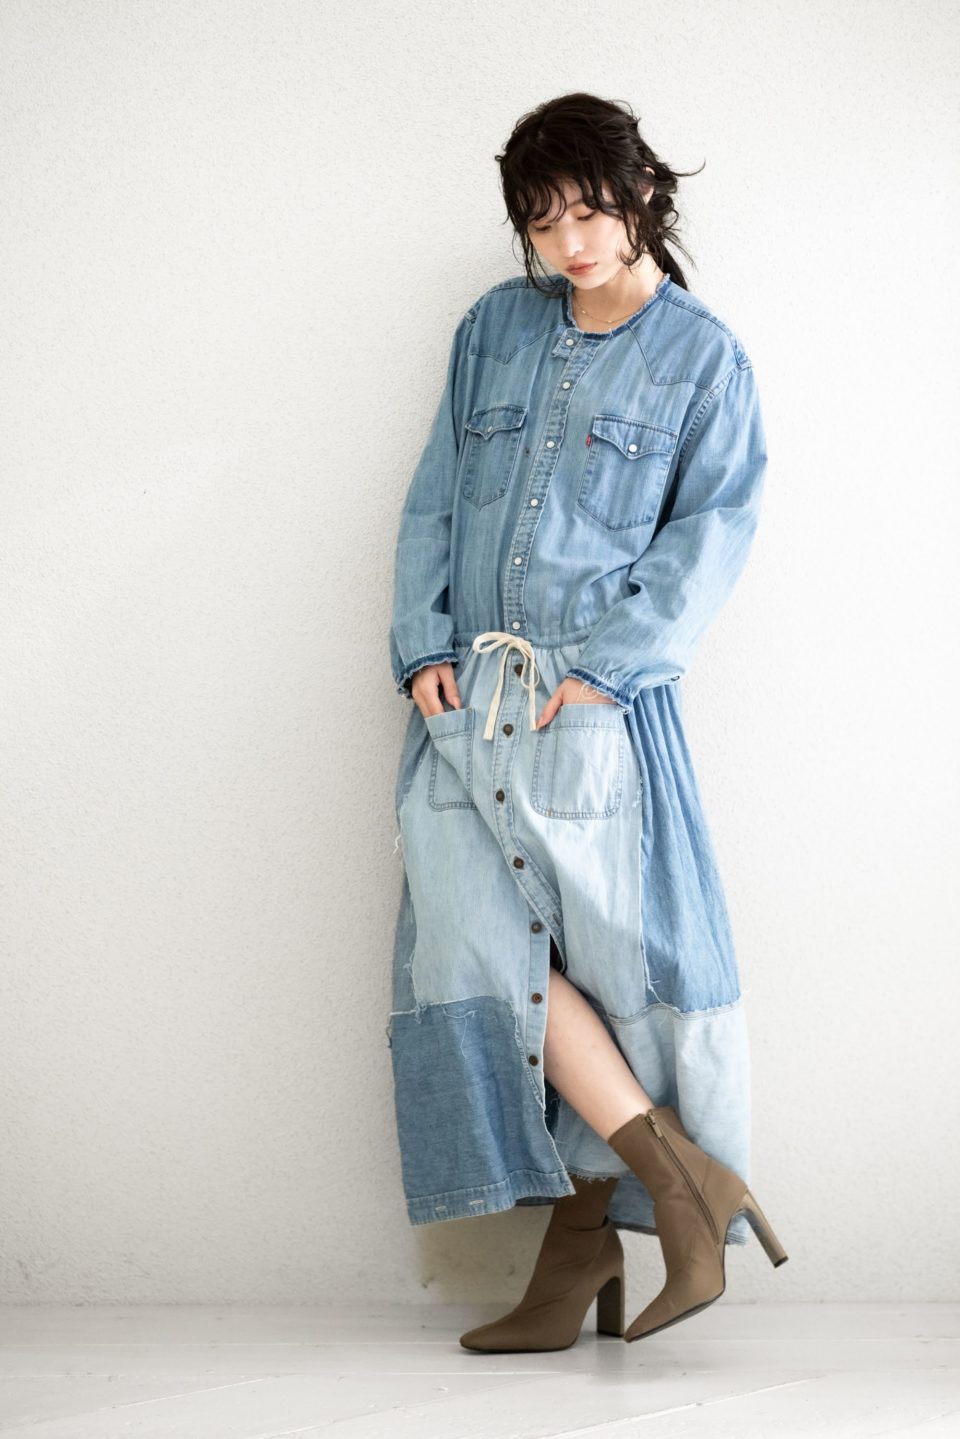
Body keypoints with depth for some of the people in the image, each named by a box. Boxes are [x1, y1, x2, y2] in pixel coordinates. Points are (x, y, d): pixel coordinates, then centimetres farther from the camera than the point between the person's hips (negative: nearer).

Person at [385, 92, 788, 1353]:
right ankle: (680, 1178, 2)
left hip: (601, 699, -3)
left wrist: (611, 664, -12)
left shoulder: (702, 354, 4)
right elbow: (437, 495, 14)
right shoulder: (495, 328, 14)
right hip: (465, 694, 4)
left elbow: (713, 531, -2)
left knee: (615, 951, -5)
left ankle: (589, 1226, 7)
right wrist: (421, 643, 2)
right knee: (480, 945, -5)